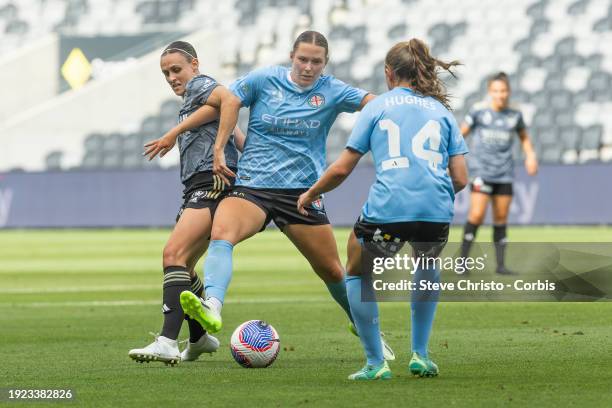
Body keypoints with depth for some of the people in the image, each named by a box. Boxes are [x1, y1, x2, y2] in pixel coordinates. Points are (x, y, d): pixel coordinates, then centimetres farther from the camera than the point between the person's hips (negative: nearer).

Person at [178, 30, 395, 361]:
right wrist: (219, 150, 2)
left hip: (302, 193, 1)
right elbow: (229, 101, 8)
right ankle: (211, 310, -53)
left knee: (331, 270, 9)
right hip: (251, 185, -1)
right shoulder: (264, 80, 0)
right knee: (220, 233, -32)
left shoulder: (332, 92, 0)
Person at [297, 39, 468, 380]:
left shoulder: (377, 107, 13)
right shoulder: (441, 110, 18)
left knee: (357, 274, 24)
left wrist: (310, 194, 27)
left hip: (387, 210, -3)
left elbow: (341, 169, 10)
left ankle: (376, 363, 14)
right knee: (427, 264, 36)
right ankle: (421, 355, 28)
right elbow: (460, 179, 11)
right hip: (436, 211, 3)